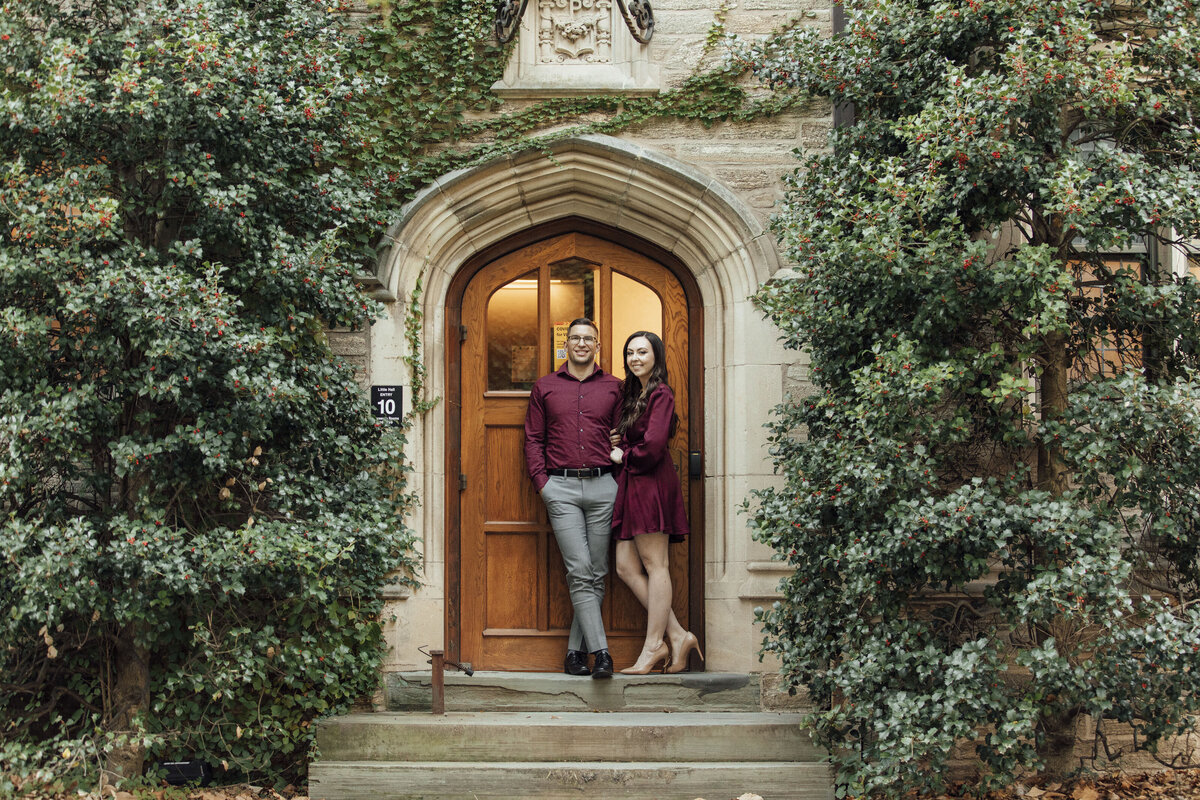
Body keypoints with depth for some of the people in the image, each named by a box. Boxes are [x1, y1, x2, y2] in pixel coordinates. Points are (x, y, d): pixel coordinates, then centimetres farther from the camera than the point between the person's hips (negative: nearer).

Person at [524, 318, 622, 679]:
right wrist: (542, 483, -1)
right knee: (579, 571, -10)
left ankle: (575, 650, 10)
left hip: (602, 486, 1)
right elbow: (533, 439, 10)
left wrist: (620, 478, 0)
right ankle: (600, 652, -13)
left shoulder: (613, 387, 11)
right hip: (561, 489, -1)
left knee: (597, 574, 2)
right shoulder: (545, 387, 11)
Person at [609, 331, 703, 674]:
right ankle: (677, 636, 8)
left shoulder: (661, 395, -9)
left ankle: (653, 647, -3)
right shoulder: (632, 394, 20)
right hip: (632, 485, 10)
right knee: (626, 567, 4)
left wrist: (622, 456, -2)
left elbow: (653, 446, -18)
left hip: (651, 484, -10)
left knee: (654, 565, -6)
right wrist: (617, 443, 7)